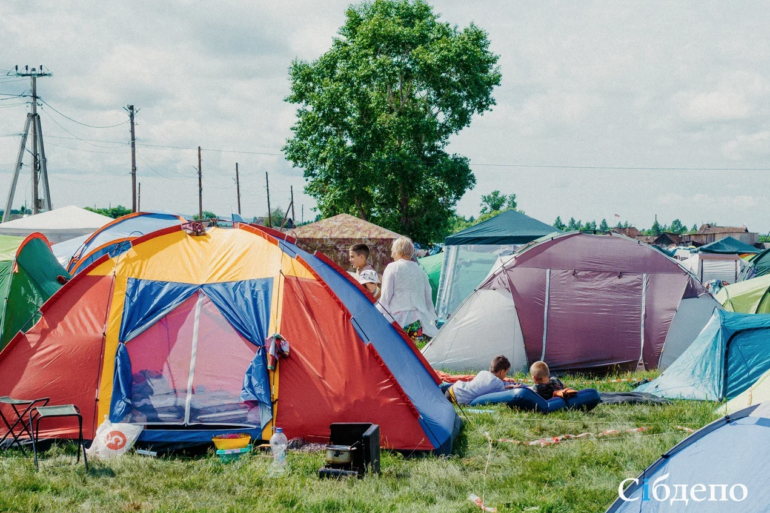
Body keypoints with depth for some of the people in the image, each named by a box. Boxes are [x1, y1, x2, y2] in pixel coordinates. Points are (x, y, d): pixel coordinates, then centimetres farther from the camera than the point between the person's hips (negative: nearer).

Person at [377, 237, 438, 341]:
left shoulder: (392, 268, 1)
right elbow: (428, 298, 19)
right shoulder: (420, 270, 16)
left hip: (399, 319, -5)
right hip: (420, 320, 5)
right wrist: (432, 319, 26)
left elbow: (386, 296, -2)